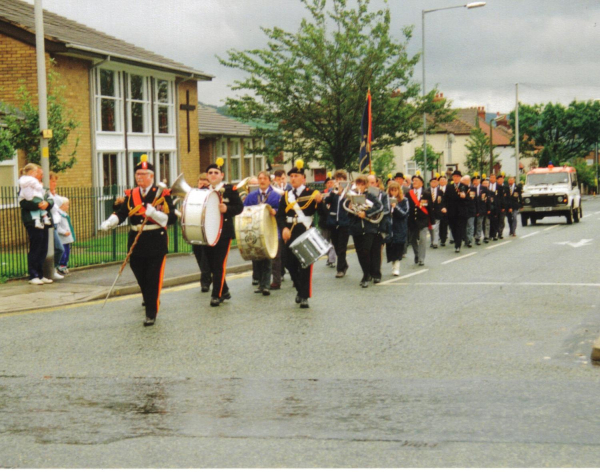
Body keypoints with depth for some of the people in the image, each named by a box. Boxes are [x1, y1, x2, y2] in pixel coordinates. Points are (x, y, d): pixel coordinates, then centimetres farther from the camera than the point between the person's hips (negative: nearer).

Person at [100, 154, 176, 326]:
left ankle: (151, 313, 0)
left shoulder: (162, 194, -3)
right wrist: (108, 223, -23)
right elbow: (121, 213, -4)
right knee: (141, 279, 10)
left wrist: (153, 213, -24)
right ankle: (152, 303, 32)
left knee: (153, 279, -4)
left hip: (156, 243, -4)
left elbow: (171, 218, -9)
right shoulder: (131, 195, 8)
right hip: (136, 243, 4)